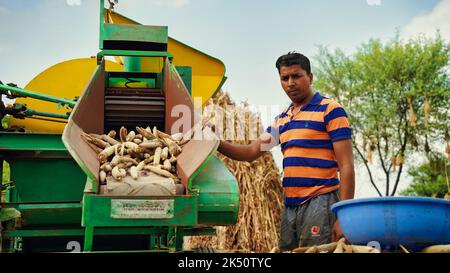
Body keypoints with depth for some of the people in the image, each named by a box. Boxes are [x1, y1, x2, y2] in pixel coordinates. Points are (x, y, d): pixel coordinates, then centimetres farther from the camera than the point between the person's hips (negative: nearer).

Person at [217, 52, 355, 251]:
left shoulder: (330, 110, -4)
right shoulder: (282, 119, 17)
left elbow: (346, 167, -9)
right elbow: (251, 152, 20)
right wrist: (217, 144, 2)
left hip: (320, 204, -7)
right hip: (289, 207, 7)